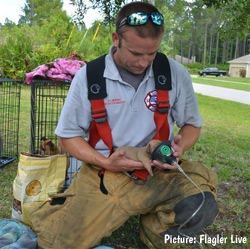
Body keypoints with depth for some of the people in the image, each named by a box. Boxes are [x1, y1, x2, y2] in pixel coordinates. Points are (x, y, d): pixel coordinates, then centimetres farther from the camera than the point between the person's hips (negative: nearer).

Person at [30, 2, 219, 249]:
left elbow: (192, 124, 8)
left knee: (202, 204, -29)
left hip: (158, 171, 1)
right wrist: (105, 162, -17)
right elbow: (68, 136, 0)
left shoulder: (175, 74, -5)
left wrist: (179, 146, -15)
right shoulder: (88, 77, -8)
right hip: (103, 172, 0)